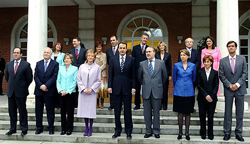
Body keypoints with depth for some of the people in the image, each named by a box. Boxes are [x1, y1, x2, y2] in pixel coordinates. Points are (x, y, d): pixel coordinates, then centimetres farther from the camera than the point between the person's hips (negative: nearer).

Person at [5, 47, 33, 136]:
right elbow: (7, 77, 20)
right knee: (12, 111, 11)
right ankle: (12, 128, 22)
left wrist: (24, 87, 3)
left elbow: (30, 78, -2)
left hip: (21, 92, -5)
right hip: (11, 92, 5)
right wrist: (11, 85, 16)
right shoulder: (9, 64, 9)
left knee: (22, 111, 1)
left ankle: (24, 129, 10)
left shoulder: (26, 65, -6)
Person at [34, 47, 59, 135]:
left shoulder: (55, 64, 0)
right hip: (39, 90, 4)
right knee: (38, 110, 8)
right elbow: (36, 76, 4)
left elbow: (54, 77, -9)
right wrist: (40, 85, -11)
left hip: (49, 91, -4)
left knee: (50, 110, 4)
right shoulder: (38, 63, 12)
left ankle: (51, 128, 13)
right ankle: (39, 128, 18)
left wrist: (46, 86, -17)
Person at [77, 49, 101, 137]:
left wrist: (91, 89, -9)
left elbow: (98, 80, 2)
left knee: (91, 110, -1)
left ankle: (90, 129, 11)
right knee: (84, 110, 5)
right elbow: (78, 79, 5)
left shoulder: (97, 67, 2)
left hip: (92, 92, -2)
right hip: (83, 92, 2)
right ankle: (86, 128, 17)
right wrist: (83, 89, -6)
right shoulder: (82, 67, 6)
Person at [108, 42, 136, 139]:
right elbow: (110, 74, 6)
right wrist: (110, 86, -1)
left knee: (127, 110, 3)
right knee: (117, 110, 8)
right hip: (116, 88, 2)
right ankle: (117, 130, 18)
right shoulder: (113, 60, 8)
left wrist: (133, 87, -5)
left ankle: (128, 132, 13)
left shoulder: (131, 60, 3)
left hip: (127, 88, -2)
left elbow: (133, 75, 2)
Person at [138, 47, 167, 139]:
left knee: (156, 112, 5)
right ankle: (148, 131, 18)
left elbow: (165, 76, 11)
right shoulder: (142, 64, 6)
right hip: (146, 91, 1)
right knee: (147, 113, 7)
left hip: (157, 91, -1)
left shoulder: (161, 63, 2)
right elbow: (139, 77, 16)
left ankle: (156, 131, 16)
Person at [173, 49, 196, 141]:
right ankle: (180, 132, 13)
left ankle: (187, 133, 13)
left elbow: (194, 78, 15)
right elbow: (174, 78, 10)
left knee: (188, 112, 5)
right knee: (180, 112, 3)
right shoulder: (176, 65, 2)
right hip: (179, 92, -1)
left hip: (189, 92, 1)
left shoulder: (192, 66, 4)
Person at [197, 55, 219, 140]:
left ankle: (210, 134, 15)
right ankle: (203, 133, 17)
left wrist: (211, 96, -10)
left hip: (212, 98, 0)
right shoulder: (200, 72, 4)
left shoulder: (215, 73, 4)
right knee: (202, 116, 4)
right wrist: (205, 95, -10)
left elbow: (216, 86, 1)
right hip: (202, 98, 1)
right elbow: (199, 85, 0)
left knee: (210, 116, 3)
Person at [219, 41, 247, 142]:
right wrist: (229, 85, -10)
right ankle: (227, 132, 12)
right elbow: (221, 75, 1)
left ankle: (238, 133, 15)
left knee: (240, 113, 5)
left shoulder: (242, 59, 6)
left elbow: (245, 73, 1)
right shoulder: (223, 61, 4)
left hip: (240, 89, 1)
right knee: (228, 112, 4)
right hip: (228, 90, 0)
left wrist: (237, 84, -11)